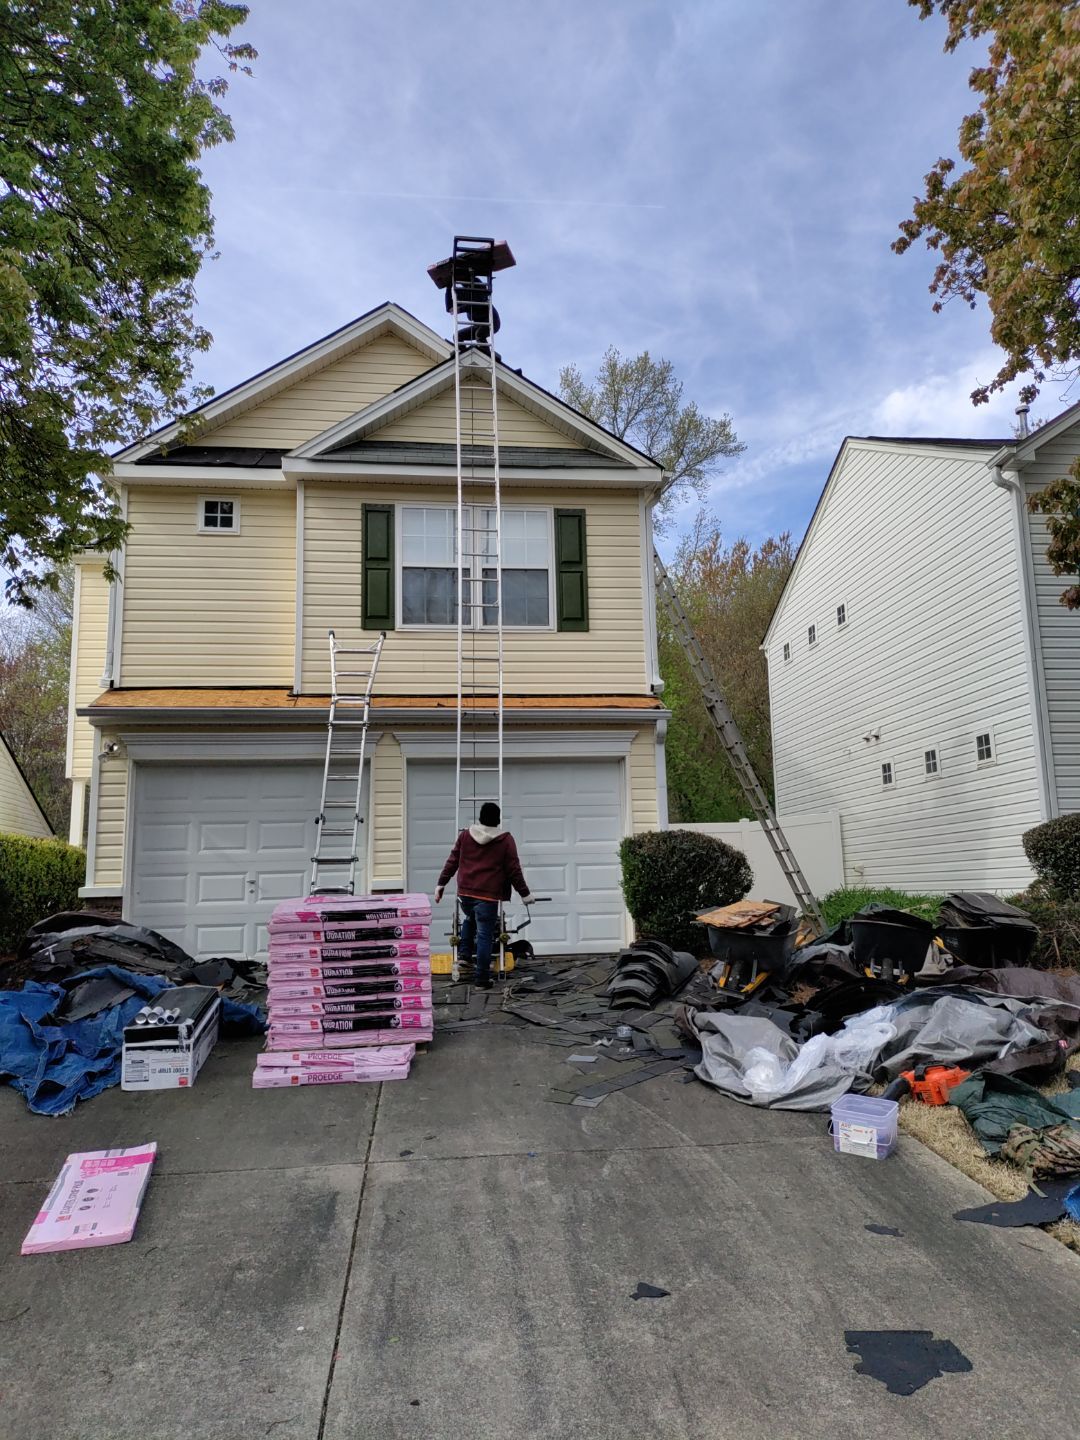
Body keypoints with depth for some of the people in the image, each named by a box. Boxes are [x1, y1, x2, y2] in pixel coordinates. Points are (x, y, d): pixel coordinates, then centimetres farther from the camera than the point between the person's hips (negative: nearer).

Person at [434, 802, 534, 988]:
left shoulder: (465, 835, 6)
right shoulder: (506, 840, -3)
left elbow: (452, 862, 8)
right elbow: (514, 871, -3)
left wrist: (441, 884, 15)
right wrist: (525, 894, 6)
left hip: (465, 892, 4)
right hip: (488, 895, -4)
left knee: (469, 919, 32)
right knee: (485, 935, 1)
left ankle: (464, 954, 20)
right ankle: (482, 979, 3)